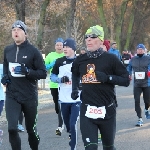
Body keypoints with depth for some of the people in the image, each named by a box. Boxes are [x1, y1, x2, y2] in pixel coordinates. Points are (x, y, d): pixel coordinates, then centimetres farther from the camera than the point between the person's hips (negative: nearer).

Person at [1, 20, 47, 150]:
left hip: (29, 96, -2)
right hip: (12, 96, 2)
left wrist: (28, 71, -24)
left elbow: (43, 73, -7)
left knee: (31, 129, 12)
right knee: (12, 129, -11)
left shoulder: (33, 51, -8)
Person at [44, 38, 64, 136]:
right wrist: (52, 65, -12)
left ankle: (60, 126, -10)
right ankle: (62, 122, 31)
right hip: (54, 84, 3)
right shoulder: (50, 55, 5)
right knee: (57, 105, 12)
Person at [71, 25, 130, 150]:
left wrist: (108, 78, -20)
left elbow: (126, 81, -7)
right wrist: (75, 89, 13)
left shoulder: (110, 59, -8)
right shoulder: (80, 60, 4)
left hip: (107, 110, -1)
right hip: (87, 110, 1)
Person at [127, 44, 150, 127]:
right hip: (137, 84, 1)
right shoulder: (133, 59, 7)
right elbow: (129, 68, 16)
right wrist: (129, 75, -2)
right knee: (137, 101, -8)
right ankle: (140, 119, -1)